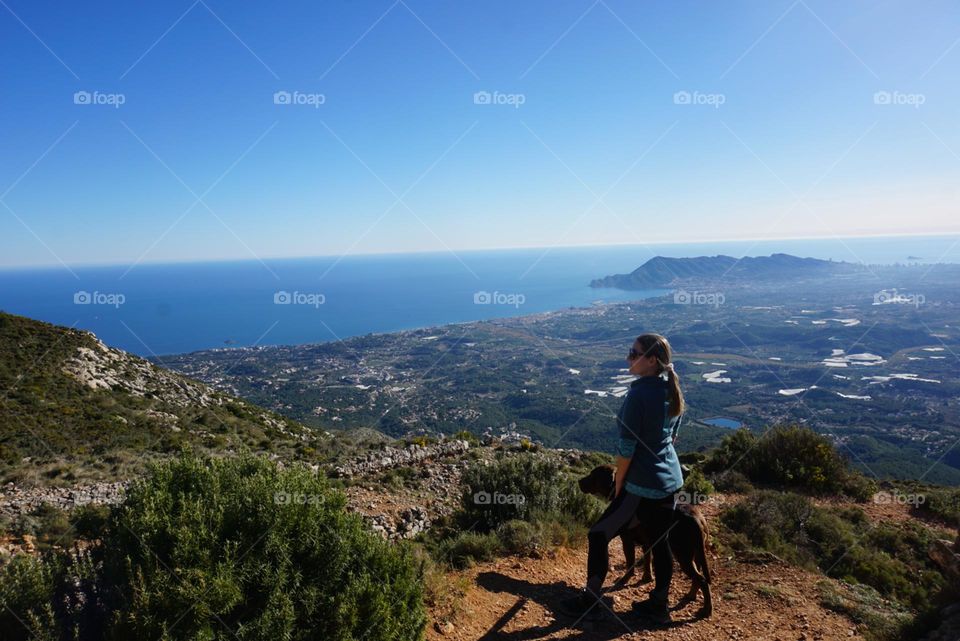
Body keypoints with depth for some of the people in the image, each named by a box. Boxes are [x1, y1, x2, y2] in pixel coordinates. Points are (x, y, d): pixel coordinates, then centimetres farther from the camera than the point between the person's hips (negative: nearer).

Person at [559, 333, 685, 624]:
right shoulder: (673, 391, 2)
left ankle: (591, 601, 18)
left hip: (642, 485, -8)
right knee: (660, 542, 18)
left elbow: (627, 447, -19)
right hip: (670, 480, 8)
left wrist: (618, 484, -8)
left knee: (598, 535, 6)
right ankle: (659, 605, 31)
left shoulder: (638, 395, -23)